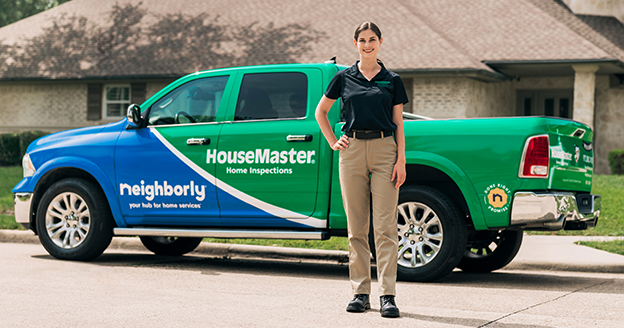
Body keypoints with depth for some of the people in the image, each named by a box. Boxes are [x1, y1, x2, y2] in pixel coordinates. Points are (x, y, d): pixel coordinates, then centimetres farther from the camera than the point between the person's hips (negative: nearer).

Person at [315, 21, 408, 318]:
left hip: (384, 149, -1)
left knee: (385, 226, -6)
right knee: (356, 227, 3)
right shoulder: (344, 78, 9)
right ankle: (360, 292, 10)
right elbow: (320, 111, 20)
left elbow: (398, 124, 7)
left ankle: (387, 296, -7)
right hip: (352, 151, 1)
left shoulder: (392, 81, 8)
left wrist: (401, 160, -3)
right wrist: (333, 142, 9)